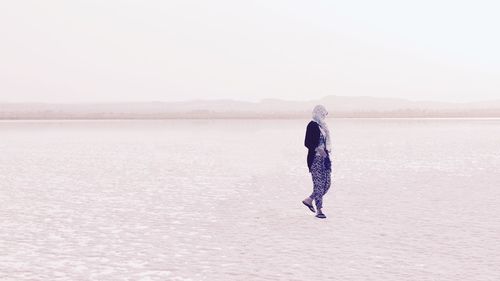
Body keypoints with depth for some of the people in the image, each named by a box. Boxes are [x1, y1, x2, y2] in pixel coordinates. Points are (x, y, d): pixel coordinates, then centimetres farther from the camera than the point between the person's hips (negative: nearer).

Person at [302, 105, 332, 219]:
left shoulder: (322, 125, 15)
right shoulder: (312, 125, -10)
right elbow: (307, 143, -15)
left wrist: (327, 150, 12)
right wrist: (318, 149, -25)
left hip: (324, 158, 9)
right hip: (315, 159, -9)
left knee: (327, 183, 7)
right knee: (319, 184, -6)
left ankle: (309, 200, 22)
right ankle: (319, 210, 0)